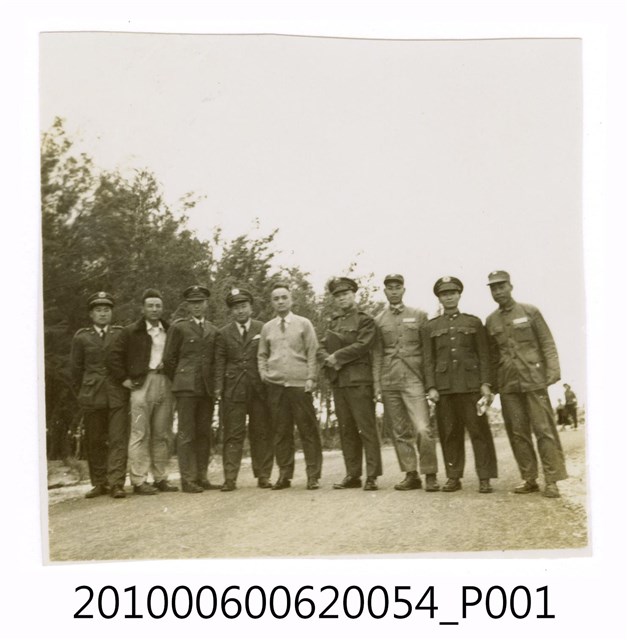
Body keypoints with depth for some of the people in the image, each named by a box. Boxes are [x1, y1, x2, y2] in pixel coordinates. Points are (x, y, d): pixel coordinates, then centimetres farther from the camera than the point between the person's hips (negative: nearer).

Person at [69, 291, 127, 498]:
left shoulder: (121, 334, 7)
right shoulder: (81, 337, 7)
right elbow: (76, 368, 11)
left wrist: (127, 384, 6)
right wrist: (82, 394, 10)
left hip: (118, 396, -1)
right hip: (92, 397, 1)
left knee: (118, 440, -8)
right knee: (94, 442, 5)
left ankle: (116, 483, -8)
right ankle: (99, 483, 14)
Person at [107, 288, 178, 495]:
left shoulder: (170, 331, 14)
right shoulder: (131, 331, 4)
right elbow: (114, 356, 0)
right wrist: (123, 379, -4)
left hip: (165, 384, 4)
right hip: (141, 384, -4)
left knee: (162, 434, 6)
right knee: (140, 434, -5)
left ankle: (160, 478, 13)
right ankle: (139, 481, -2)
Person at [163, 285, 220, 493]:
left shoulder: (213, 330, 15)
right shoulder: (178, 327, 2)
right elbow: (169, 359, 3)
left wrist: (214, 384, 11)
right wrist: (179, 381, 4)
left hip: (207, 388, 4)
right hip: (186, 388, -4)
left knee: (204, 434, 6)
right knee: (186, 434, -4)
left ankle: (201, 477, 12)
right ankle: (187, 479, -1)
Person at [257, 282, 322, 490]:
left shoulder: (304, 324, 6)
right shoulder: (267, 328, 13)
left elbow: (312, 353, 3)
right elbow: (262, 355, 19)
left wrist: (311, 378, -7)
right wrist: (264, 374, 3)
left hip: (300, 384, -2)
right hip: (275, 385, 2)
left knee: (308, 430, -3)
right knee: (280, 432, 3)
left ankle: (313, 476, 2)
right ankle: (284, 475, 10)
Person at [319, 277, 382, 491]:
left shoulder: (365, 320, 0)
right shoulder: (333, 322, 19)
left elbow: (362, 346, -13)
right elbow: (322, 348, 15)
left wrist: (337, 356, -10)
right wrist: (328, 359, -6)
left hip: (359, 380, -6)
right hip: (338, 381, 6)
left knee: (366, 429, -7)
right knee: (346, 430, 8)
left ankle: (372, 476, -6)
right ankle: (353, 475, 13)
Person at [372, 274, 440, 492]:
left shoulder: (419, 316, 8)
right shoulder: (378, 321, 11)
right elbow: (377, 355, 10)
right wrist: (377, 387, 3)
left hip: (414, 380, -2)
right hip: (389, 382, 2)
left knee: (423, 429, -13)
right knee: (400, 432, 4)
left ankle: (430, 475, -2)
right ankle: (411, 475, 12)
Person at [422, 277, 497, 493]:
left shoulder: (474, 322, 11)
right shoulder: (430, 327, 12)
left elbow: (483, 355, 7)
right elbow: (428, 360, 8)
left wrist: (485, 384, -3)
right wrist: (431, 387, -3)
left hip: (471, 385, -1)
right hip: (444, 387, 1)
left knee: (479, 431, -3)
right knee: (449, 433, 2)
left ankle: (485, 478, 0)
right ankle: (453, 477, 10)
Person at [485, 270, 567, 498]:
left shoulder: (530, 312, 3)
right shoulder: (490, 321, 11)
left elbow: (547, 344, 1)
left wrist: (552, 371, -10)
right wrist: (492, 385, 11)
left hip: (534, 379, -3)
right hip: (508, 385, 3)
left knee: (544, 430, -4)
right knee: (518, 433, 3)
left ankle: (552, 481, 0)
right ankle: (529, 479, 12)